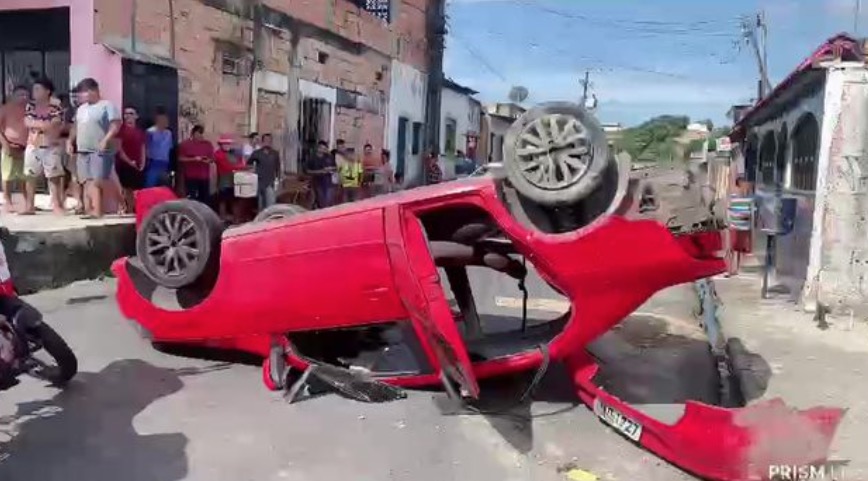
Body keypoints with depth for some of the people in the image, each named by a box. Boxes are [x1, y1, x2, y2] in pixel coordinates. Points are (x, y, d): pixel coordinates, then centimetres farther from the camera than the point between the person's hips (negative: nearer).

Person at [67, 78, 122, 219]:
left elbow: (116, 125, -14)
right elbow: (75, 127, 28)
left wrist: (106, 140, -24)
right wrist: (70, 141, 15)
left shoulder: (107, 105, -3)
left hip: (100, 151, -8)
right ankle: (88, 209, 4)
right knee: (87, 182, 4)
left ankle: (97, 210, -7)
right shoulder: (81, 109, 22)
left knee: (98, 181, -14)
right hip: (82, 151, 8)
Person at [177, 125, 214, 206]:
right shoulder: (185, 144, -1)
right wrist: (194, 159, -16)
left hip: (204, 176, 3)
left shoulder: (208, 144, 8)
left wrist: (207, 160, -13)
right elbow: (181, 159, -5)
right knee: (191, 198, -4)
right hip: (190, 176, -3)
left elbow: (212, 159, 10)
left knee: (205, 198, 4)